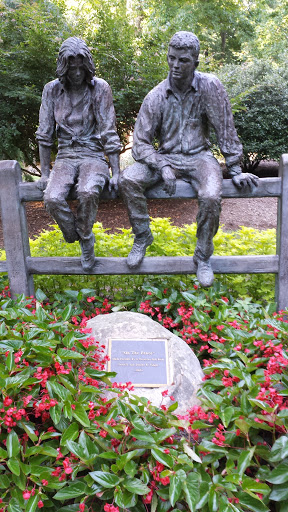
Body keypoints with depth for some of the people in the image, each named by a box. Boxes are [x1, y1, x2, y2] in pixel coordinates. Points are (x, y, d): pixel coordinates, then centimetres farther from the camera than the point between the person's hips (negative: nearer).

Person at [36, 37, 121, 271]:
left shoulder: (100, 88, -4)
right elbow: (45, 134, 6)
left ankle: (85, 236, -5)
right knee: (53, 198, -27)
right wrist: (44, 173, 3)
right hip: (66, 156, 2)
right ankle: (84, 240, 0)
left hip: (94, 155, -2)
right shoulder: (52, 90, 2)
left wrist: (116, 173, -12)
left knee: (88, 192, -35)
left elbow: (109, 133, -6)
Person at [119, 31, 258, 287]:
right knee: (128, 179, -24)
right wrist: (163, 167, -21)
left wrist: (235, 170, -5)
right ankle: (142, 237, -1)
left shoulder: (210, 86, -10)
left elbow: (226, 131, -6)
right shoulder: (156, 96, -6)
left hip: (198, 156, -1)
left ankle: (203, 258, -7)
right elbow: (141, 142, -5)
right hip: (165, 157, 2)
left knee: (211, 196, -32)